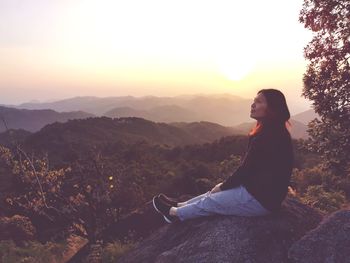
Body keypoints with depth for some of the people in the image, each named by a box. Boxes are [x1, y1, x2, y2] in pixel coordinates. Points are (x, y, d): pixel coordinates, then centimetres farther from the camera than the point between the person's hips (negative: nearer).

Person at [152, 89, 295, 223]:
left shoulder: (269, 135, -26)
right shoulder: (272, 131, 7)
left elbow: (246, 168, -21)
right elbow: (249, 167, 10)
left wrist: (223, 186, -6)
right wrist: (226, 184, 9)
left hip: (260, 199, -9)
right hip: (262, 190, 9)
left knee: (210, 202, 4)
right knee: (214, 193, 16)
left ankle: (175, 213, 24)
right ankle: (179, 206, 31)